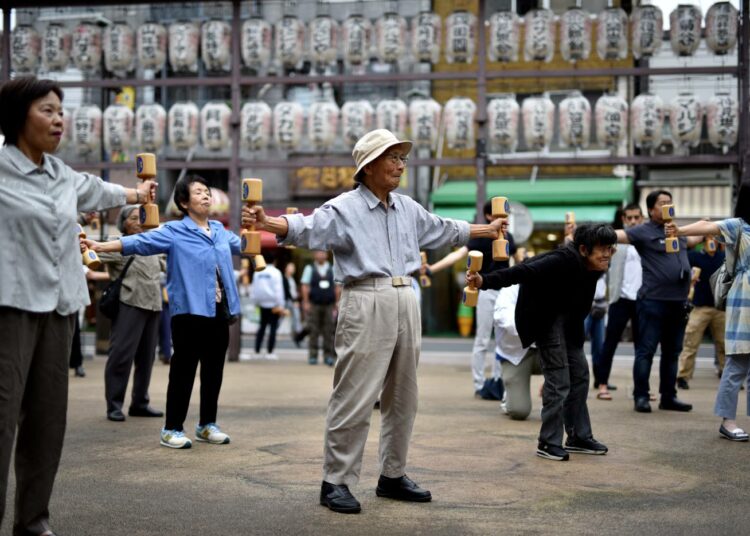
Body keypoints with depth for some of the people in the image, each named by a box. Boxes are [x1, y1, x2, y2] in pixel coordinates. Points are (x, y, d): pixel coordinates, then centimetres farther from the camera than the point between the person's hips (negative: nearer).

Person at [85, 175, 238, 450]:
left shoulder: (219, 230, 14)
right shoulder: (174, 232, -4)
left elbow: (242, 244, 32)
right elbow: (139, 242, -13)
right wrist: (100, 246, -24)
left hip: (220, 312, 6)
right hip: (190, 311, -6)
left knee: (214, 370, 11)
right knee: (183, 371, -3)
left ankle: (207, 424, 24)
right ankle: (172, 429, 5)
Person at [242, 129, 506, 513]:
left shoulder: (408, 208, 16)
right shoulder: (344, 208, -5)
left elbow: (445, 230, 32)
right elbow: (307, 227, -22)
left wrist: (488, 229, 43)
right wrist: (266, 222, -41)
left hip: (406, 302, 7)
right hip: (366, 304, -7)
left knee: (402, 398, 12)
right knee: (354, 398, -6)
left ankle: (393, 476, 25)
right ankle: (336, 482, 2)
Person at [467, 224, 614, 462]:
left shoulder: (594, 267, -8)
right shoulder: (563, 261, -31)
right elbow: (524, 272, -41)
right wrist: (485, 281, -51)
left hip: (568, 320, 8)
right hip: (545, 318, -8)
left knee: (580, 374, 9)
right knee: (558, 381, -10)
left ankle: (579, 437, 20)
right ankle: (549, 443, 1)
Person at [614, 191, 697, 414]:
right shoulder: (643, 232, -6)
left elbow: (690, 241, 39)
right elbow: (615, 235, -19)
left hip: (678, 303, 7)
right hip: (653, 301, -7)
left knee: (672, 352, 12)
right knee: (646, 351, -3)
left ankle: (668, 397, 21)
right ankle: (641, 397, 3)